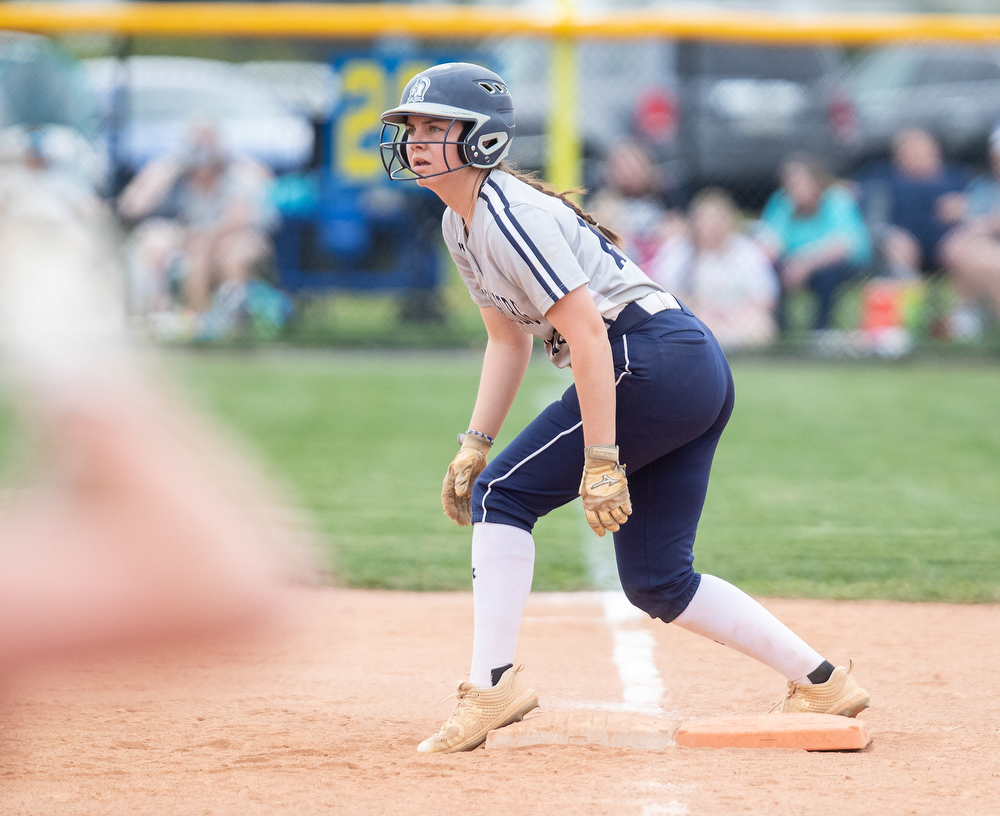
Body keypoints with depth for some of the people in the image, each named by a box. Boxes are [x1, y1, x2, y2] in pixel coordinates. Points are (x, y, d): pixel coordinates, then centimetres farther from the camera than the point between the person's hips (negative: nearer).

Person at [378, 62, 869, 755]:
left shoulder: (509, 215, -16)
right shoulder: (460, 225, 14)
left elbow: (586, 332, -22)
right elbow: (509, 337, 23)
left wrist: (601, 459, -24)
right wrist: (475, 444, 15)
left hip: (655, 356, -10)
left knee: (503, 494, -7)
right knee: (656, 580, 11)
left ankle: (494, 683, -7)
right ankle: (823, 684, 15)